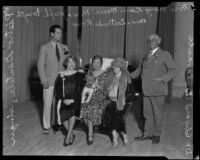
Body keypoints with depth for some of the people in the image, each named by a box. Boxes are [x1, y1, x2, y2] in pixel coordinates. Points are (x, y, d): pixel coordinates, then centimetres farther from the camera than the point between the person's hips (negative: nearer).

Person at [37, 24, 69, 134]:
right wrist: (44, 80, -9)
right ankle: (46, 126, 17)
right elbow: (40, 65, -3)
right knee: (48, 104, 3)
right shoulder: (44, 48, -2)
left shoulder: (64, 48, 7)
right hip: (49, 81, -2)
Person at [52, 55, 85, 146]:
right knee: (60, 112, -26)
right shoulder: (61, 75, 14)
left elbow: (80, 89, -1)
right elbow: (57, 91, 6)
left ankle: (68, 136, -24)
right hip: (63, 99, 1)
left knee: (73, 109, -32)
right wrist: (63, 100, -11)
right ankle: (71, 134, -9)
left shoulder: (79, 75, 11)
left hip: (74, 100, -1)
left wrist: (72, 99, -15)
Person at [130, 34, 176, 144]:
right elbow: (139, 69, 24)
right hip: (146, 90, 5)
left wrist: (163, 78, -22)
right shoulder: (146, 57, 16)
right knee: (147, 113, 12)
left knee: (157, 114, 5)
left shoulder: (165, 54, -1)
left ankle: (157, 135, 20)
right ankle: (147, 134, 24)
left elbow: (172, 70, -6)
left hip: (158, 90, -5)